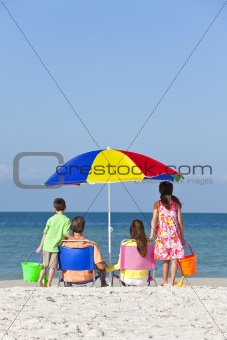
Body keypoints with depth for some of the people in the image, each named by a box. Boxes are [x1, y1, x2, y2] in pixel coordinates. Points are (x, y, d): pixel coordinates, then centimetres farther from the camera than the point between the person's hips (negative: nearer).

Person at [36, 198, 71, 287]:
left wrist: (40, 246, 12)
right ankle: (49, 284, 2)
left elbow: (45, 233, 6)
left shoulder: (51, 219, 3)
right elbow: (66, 233, -17)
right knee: (53, 266, 2)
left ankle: (40, 282, 15)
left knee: (45, 265, 16)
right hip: (56, 246, -3)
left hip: (47, 246, 3)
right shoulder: (67, 220, -7)